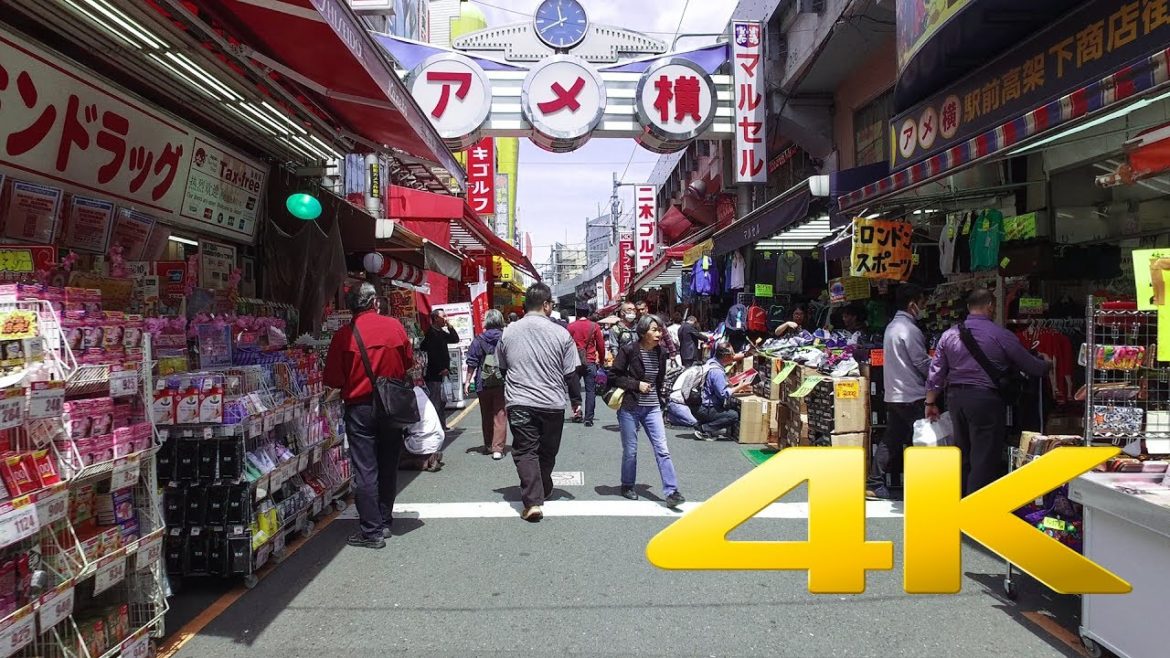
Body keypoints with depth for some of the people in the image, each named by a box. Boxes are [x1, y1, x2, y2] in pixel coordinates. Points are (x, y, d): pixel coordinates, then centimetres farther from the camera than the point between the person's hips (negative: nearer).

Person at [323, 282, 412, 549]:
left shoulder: (344, 334, -10)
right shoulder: (394, 326, -4)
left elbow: (333, 379, -7)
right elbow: (409, 364, 8)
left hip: (359, 407, -3)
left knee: (365, 471, 2)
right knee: (388, 466, 14)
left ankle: (371, 531, 5)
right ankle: (384, 522, 25)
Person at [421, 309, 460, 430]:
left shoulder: (441, 332, 16)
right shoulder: (431, 333, -14)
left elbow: (455, 339, 18)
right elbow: (431, 354, -22)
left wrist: (449, 326, 6)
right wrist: (441, 369, -20)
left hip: (441, 374, 10)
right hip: (434, 375, -10)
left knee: (442, 401, 16)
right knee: (436, 402, -8)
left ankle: (442, 425, 24)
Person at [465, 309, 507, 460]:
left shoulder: (479, 340, 0)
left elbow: (472, 363, 0)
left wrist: (468, 381, 6)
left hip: (483, 384, 1)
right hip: (502, 383, -1)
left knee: (486, 416, 15)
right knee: (500, 416, 0)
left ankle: (488, 446, 24)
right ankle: (497, 449, -6)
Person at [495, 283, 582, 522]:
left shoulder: (508, 332, 0)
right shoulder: (560, 333, -7)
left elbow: (501, 368, 13)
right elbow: (571, 373, -3)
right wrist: (576, 400, 8)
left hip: (519, 403, 0)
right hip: (553, 403, 0)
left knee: (525, 451, 2)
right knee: (547, 451, 17)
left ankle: (533, 502, -9)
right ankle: (543, 491, 35)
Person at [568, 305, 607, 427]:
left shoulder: (571, 327, 1)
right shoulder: (594, 326, -1)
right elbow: (601, 345, 2)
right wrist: (602, 360, 15)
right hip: (590, 362, -1)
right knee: (590, 390, 1)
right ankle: (588, 418, -4)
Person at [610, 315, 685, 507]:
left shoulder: (661, 352, 3)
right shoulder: (629, 351, -11)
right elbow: (614, 376, -8)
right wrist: (636, 385, -16)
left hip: (652, 408, 4)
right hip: (629, 407, -4)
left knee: (662, 450, -4)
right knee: (630, 451, 7)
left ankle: (671, 492, -3)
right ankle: (627, 486, 28)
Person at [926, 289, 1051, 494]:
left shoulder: (949, 335, 7)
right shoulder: (1001, 335, -6)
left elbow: (936, 373, 7)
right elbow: (1031, 366, 4)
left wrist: (931, 402, 16)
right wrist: (1048, 365, 25)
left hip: (955, 398, 6)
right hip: (986, 400, -6)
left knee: (963, 456, 16)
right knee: (984, 459, -1)